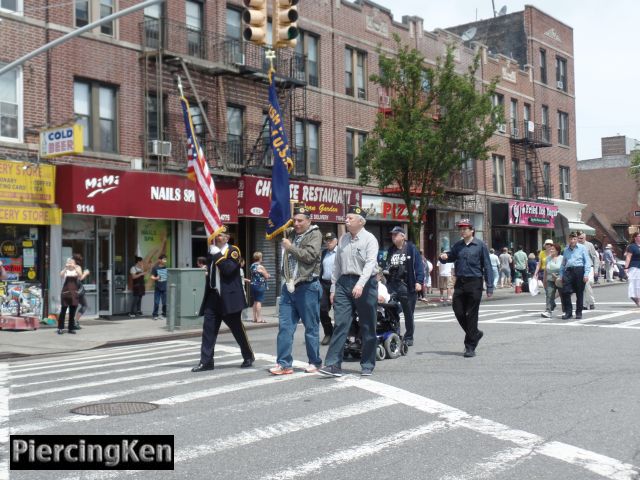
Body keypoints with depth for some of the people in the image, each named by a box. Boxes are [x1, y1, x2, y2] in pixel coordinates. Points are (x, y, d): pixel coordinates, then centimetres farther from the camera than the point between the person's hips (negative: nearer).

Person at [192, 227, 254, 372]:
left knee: (237, 328, 2)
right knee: (208, 329, -2)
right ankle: (206, 361, -1)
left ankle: (248, 357, 19)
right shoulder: (211, 252, 16)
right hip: (213, 296, 6)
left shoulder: (233, 251, -4)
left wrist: (217, 255, -19)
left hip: (229, 297, -6)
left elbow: (229, 269, -20)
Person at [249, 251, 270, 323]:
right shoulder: (260, 267, -13)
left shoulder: (252, 266, 11)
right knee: (259, 301, -8)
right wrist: (268, 275, 12)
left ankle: (255, 318, 16)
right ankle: (259, 318, -9)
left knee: (255, 301, 14)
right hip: (259, 285, -8)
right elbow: (267, 276, -9)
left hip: (252, 284, 8)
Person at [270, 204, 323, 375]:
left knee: (311, 328, 4)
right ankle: (284, 364, 5)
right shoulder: (291, 233, 15)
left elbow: (309, 255, -18)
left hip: (307, 288, -6)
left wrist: (290, 247, -12)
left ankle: (315, 362, 15)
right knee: (284, 327, 2)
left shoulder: (315, 234, -5)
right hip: (289, 287, 6)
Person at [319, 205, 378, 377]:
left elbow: (370, 263, -17)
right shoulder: (343, 239, 13)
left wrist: (360, 284, -29)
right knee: (340, 324, -5)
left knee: (367, 327, 5)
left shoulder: (369, 239, -5)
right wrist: (333, 287, 13)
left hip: (364, 284, -4)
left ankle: (367, 365, 15)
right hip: (344, 282, 4)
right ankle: (333, 365, -8)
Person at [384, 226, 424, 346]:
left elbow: (419, 265, -6)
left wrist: (419, 281, -14)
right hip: (392, 285, 4)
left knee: (408, 313, 7)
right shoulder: (390, 250, 15)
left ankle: (409, 337, 18)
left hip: (407, 286, -4)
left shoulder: (411, 248, -1)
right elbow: (386, 265, 18)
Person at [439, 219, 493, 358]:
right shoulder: (458, 245, 11)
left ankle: (470, 347, 7)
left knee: (471, 315, -1)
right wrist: (443, 257, -8)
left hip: (474, 283, -5)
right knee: (458, 312, 3)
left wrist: (489, 287, -9)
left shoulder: (480, 245, -2)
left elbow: (487, 266, -4)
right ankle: (475, 333, 28)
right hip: (460, 283, 5)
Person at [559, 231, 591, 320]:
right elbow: (563, 264, 20)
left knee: (579, 293, 4)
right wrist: (561, 275, 12)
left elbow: (587, 262, -2)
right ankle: (568, 312, 2)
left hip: (579, 270, -3)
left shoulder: (582, 248, 3)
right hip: (568, 271, 3)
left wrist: (586, 274, -10)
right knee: (565, 292, -7)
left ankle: (579, 313, 14)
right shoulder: (566, 250, 15)